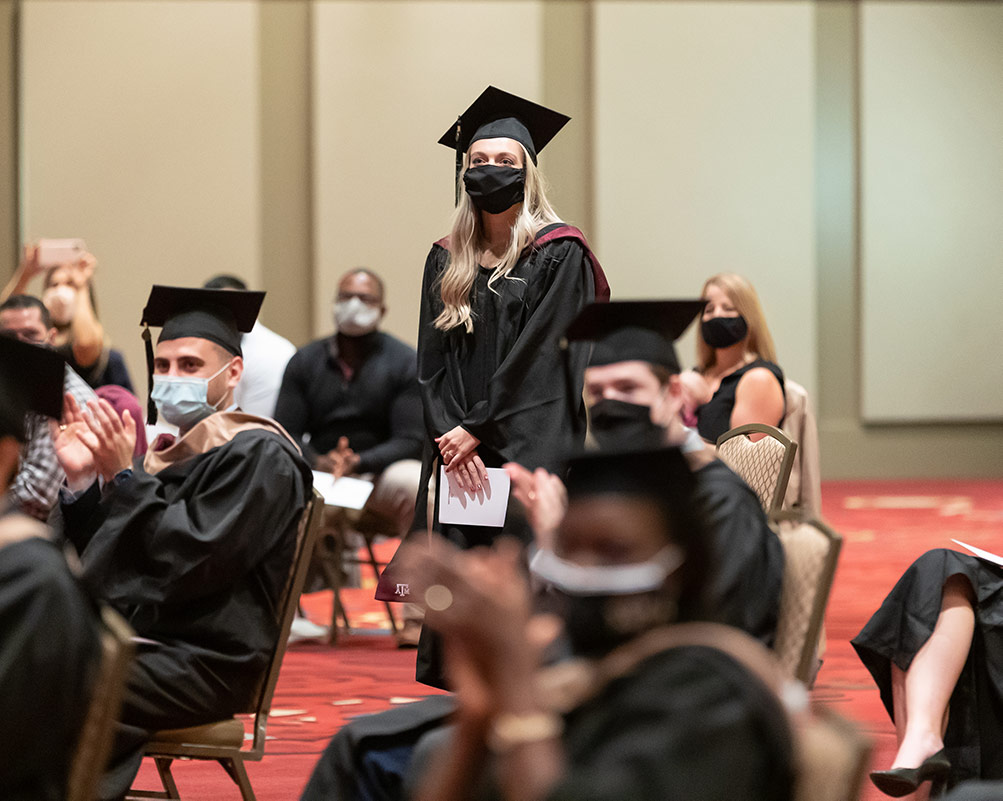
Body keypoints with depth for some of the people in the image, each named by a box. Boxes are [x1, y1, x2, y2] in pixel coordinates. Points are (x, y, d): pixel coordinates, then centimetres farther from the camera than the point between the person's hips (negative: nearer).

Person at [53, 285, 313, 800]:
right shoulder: (165, 452, 17)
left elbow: (190, 560, -19)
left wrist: (122, 478, -16)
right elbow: (97, 560, 14)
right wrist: (80, 481, 0)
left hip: (201, 662, -8)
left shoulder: (257, 456, -6)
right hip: (129, 640, 8)